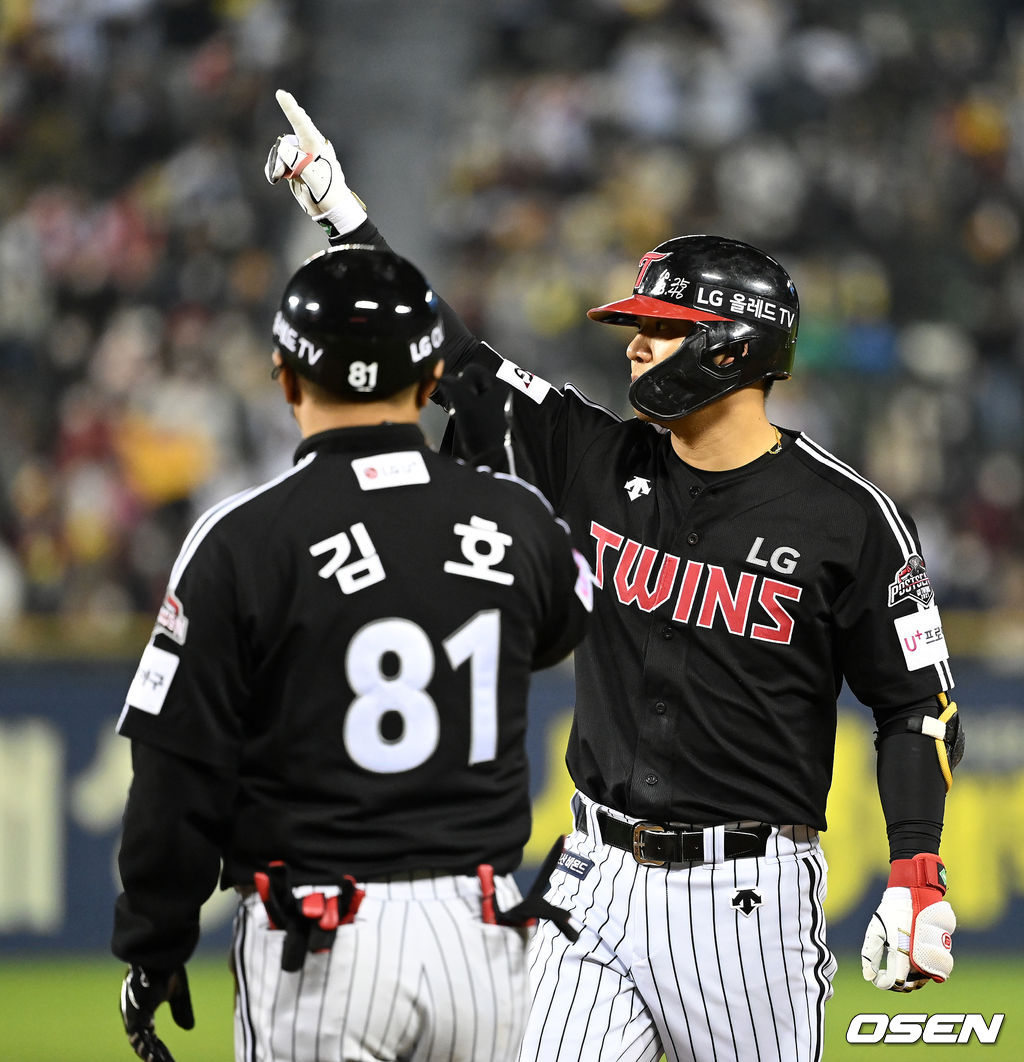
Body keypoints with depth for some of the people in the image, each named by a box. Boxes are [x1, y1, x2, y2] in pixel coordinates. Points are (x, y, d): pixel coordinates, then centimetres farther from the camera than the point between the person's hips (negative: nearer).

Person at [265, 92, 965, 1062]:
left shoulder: (845, 516, -6)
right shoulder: (603, 463, 6)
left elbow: (918, 702, -1)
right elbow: (457, 361, 11)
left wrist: (917, 875, -12)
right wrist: (338, 208, 10)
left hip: (746, 898, -4)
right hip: (598, 879, 4)